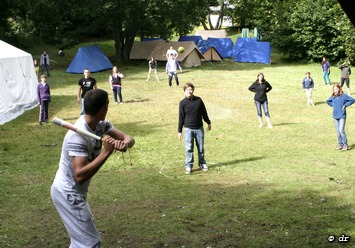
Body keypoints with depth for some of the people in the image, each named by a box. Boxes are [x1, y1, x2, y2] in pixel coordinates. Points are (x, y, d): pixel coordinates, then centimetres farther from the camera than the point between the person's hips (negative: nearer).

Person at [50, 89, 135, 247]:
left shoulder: (101, 125, -3)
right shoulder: (78, 135, -29)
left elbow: (129, 138, -8)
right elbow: (80, 175, -35)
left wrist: (124, 143, -32)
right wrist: (106, 152, -36)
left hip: (75, 192, 9)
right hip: (68, 194, -9)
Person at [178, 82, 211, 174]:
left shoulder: (198, 100, -1)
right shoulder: (182, 103, -5)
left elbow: (204, 112, 11)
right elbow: (181, 117, -1)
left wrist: (208, 123, 17)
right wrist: (179, 131, 0)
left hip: (199, 128, 2)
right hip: (188, 129, -2)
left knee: (201, 147, 10)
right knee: (189, 148, -1)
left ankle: (202, 163, 26)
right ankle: (188, 166, 8)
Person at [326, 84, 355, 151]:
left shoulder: (344, 96, -9)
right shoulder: (333, 97, 5)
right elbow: (328, 101, 24)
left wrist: (345, 105, -11)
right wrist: (333, 105, 10)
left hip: (342, 116, -5)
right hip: (335, 116, 5)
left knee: (341, 130, -11)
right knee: (338, 131, 9)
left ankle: (345, 145, 1)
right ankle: (340, 144, 18)